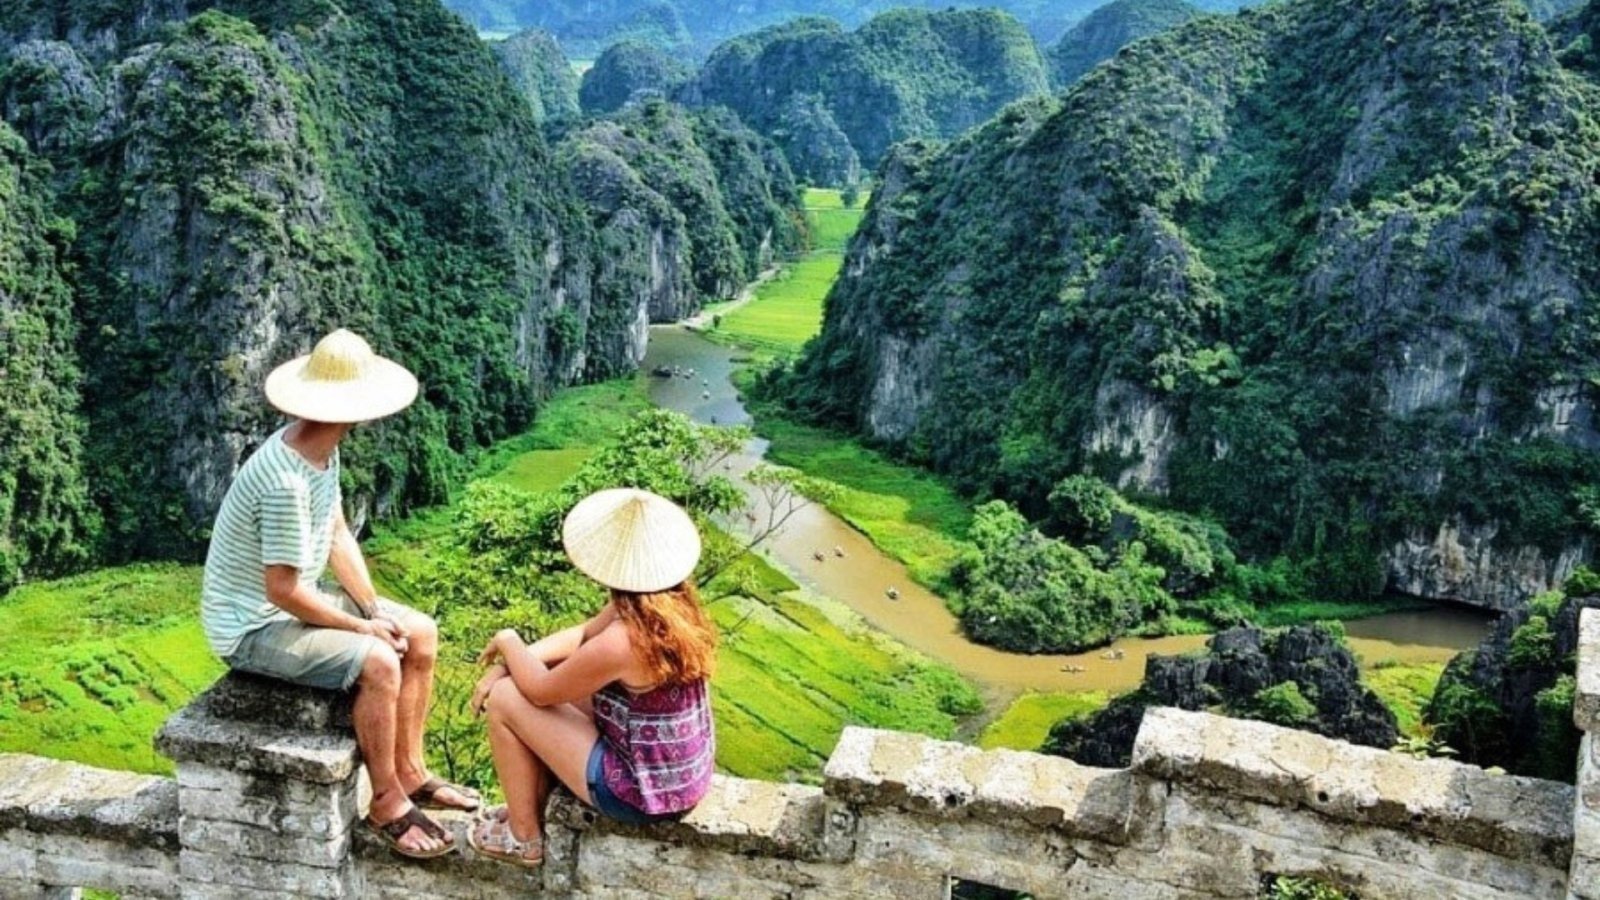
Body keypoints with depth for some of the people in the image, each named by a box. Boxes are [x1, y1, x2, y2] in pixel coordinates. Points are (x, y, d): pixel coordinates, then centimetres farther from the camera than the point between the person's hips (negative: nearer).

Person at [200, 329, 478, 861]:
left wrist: (375, 610, -2)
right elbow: (283, 589, -28)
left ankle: (410, 773, 15)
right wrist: (363, 627, -17)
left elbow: (338, 536, 7)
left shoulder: (322, 451, -1)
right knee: (377, 663, -28)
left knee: (421, 635, 6)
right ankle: (387, 803, -9)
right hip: (252, 626, -10)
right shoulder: (286, 482, -32)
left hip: (292, 602, 10)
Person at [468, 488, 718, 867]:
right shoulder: (676, 605, -5)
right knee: (564, 679, 20)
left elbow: (540, 690, -13)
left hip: (644, 794, -8)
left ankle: (524, 838, 17)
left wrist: (508, 642, 5)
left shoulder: (620, 643, -30)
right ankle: (532, 806, 34)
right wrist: (512, 662, 2)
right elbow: (582, 635, 9)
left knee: (504, 699, 0)